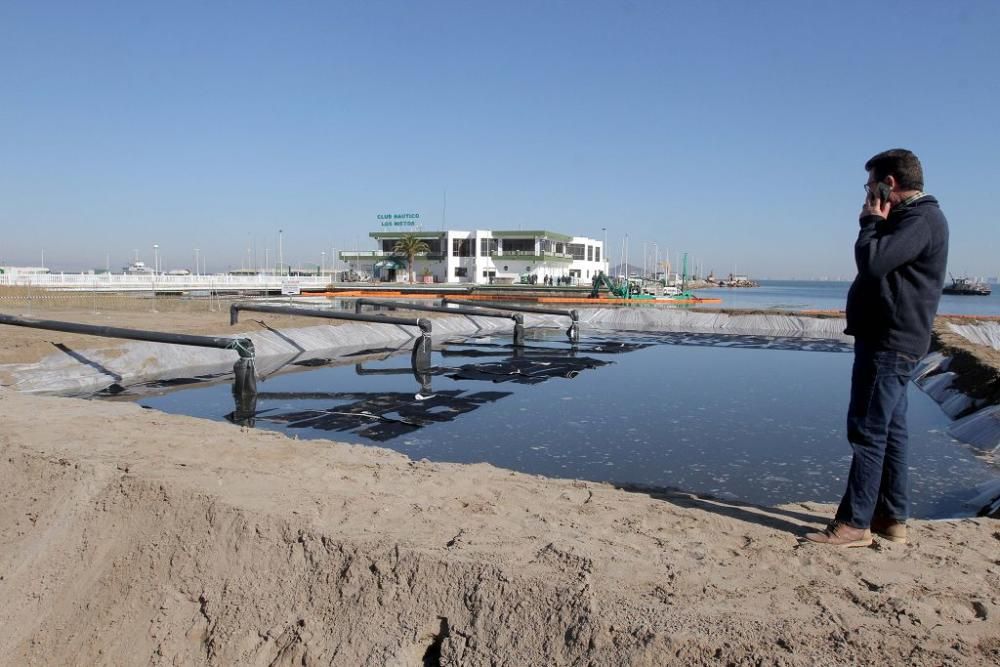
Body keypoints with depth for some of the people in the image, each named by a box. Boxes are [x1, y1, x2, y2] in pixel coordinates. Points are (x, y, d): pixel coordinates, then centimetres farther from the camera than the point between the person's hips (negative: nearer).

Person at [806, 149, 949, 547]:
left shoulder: (921, 220, -13)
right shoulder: (909, 218, 19)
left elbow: (873, 262, -25)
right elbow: (878, 263, 22)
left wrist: (871, 221, -12)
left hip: (891, 343, -11)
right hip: (887, 340, 11)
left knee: (868, 432, -8)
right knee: (888, 431, 13)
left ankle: (855, 524, -3)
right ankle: (892, 518, 21)